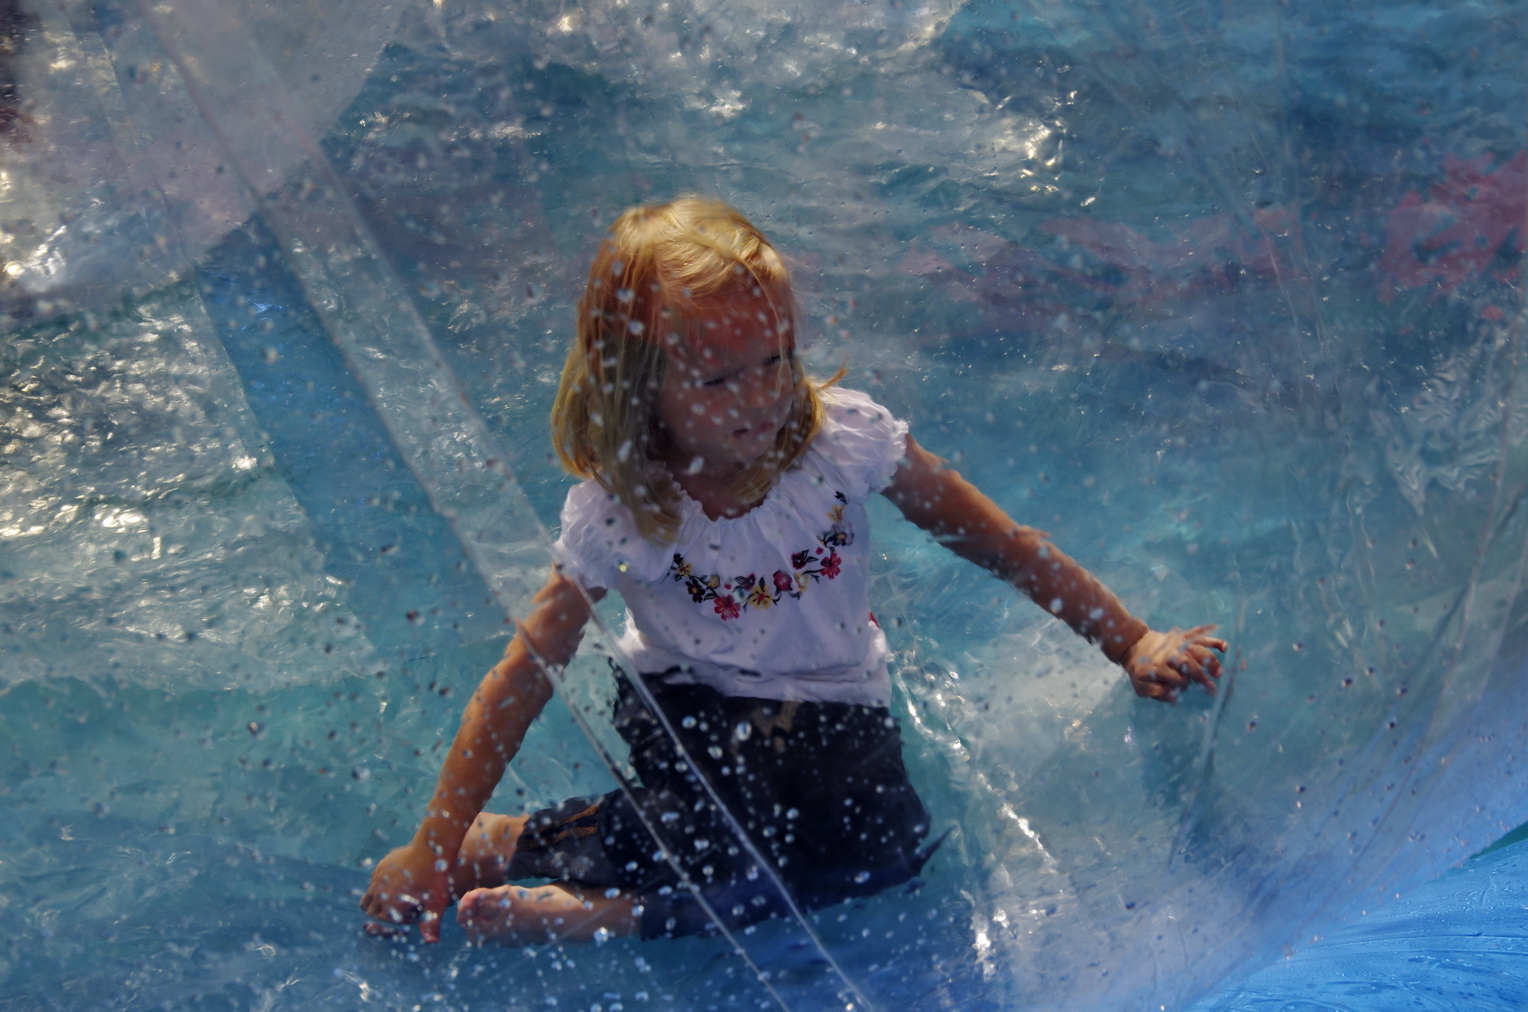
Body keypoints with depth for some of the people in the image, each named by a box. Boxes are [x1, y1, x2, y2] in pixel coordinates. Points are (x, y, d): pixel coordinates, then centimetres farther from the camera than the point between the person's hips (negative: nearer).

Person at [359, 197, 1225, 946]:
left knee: (891, 844, -26)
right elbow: (526, 674, -13)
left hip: (830, 700, 2)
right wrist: (433, 849, -12)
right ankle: (503, 845, -10)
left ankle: (609, 913, -19)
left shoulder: (844, 436, -19)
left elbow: (998, 542, -8)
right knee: (732, 832, -33)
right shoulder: (617, 512, -19)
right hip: (689, 696, -2)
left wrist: (1132, 642, -5)